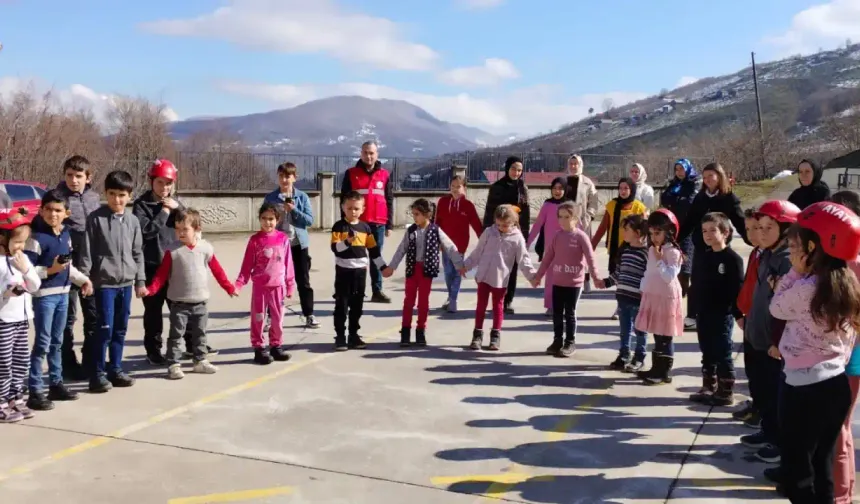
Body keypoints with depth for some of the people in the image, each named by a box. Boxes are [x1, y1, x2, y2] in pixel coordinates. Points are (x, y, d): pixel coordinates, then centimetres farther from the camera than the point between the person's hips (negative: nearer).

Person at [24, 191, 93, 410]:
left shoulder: (66, 234, 8)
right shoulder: (36, 238, -14)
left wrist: (83, 279, 14)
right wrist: (50, 270, -26)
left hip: (63, 294, 7)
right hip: (43, 296, -7)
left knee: (57, 342, 16)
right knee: (42, 343, -5)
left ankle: (56, 384, 27)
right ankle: (34, 391, 2)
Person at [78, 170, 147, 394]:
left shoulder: (133, 220, 7)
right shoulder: (96, 218, -5)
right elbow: (87, 251, -6)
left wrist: (140, 280, 10)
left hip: (126, 282, 5)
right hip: (104, 282, -5)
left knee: (120, 329, 11)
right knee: (105, 329, -5)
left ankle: (115, 369, 22)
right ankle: (97, 374, 4)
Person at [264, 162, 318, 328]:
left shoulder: (302, 197, -1)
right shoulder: (271, 198, -1)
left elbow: (310, 220, -5)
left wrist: (294, 210, -17)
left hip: (299, 244, 0)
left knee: (303, 281, 7)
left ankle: (309, 315, 15)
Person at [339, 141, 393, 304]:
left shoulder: (384, 175, 8)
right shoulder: (351, 173, 4)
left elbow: (389, 201, 10)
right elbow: (344, 199, 4)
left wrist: (389, 224, 6)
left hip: (378, 223, 2)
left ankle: (377, 291, 12)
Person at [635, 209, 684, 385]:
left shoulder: (673, 252, -14)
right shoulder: (652, 250, 11)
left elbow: (669, 277, -22)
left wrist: (659, 260, -23)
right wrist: (644, 290, 15)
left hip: (666, 297, -8)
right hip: (652, 296, 8)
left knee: (665, 337, -2)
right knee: (657, 335, 15)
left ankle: (664, 373, 3)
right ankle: (656, 369, 24)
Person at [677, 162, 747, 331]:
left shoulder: (729, 198, -5)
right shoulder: (700, 197, 7)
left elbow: (740, 223, -8)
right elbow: (689, 222, 10)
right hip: (700, 246, 4)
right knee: (696, 282, 8)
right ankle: (692, 317, 16)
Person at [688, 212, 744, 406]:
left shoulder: (733, 258, -12)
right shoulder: (704, 256, 10)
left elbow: (738, 289, -14)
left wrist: (739, 313, -16)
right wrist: (696, 311, 13)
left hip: (723, 316, -7)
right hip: (704, 314, 7)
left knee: (723, 355, 2)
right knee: (707, 354, 15)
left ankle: (726, 392, 11)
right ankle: (708, 388, 25)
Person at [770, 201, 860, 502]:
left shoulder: (805, 288, -18)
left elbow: (776, 308, -2)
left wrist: (796, 272, -4)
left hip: (805, 388, -8)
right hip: (836, 384, 8)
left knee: (796, 472, 3)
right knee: (821, 467, 18)